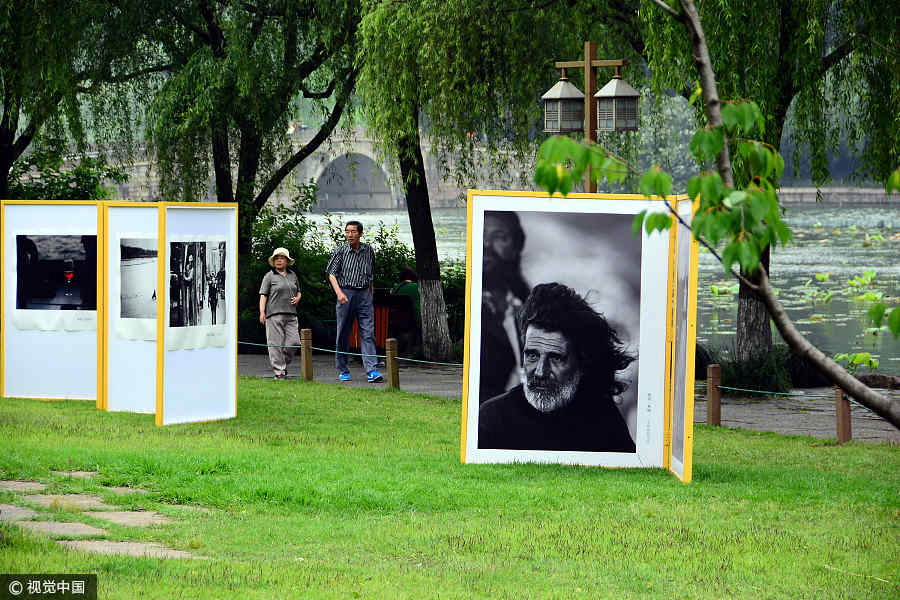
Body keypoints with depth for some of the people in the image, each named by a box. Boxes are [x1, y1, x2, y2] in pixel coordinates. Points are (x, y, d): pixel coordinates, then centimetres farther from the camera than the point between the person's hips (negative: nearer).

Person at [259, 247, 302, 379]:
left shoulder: (293, 275, 17)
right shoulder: (269, 276, 3)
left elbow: (298, 292, 29)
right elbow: (263, 295, -1)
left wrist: (297, 298, 5)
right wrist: (262, 312, -12)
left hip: (291, 314, 4)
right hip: (274, 314, -4)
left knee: (293, 342, -3)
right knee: (276, 343, -6)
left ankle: (284, 363, 18)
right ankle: (278, 370, -3)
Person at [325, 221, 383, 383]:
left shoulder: (368, 250, 9)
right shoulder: (340, 251, 0)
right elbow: (332, 273, -4)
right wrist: (339, 292, -19)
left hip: (364, 295, 2)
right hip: (346, 294, -2)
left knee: (368, 333, -8)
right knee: (343, 334, 3)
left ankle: (372, 371, -15)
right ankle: (342, 371, 14)